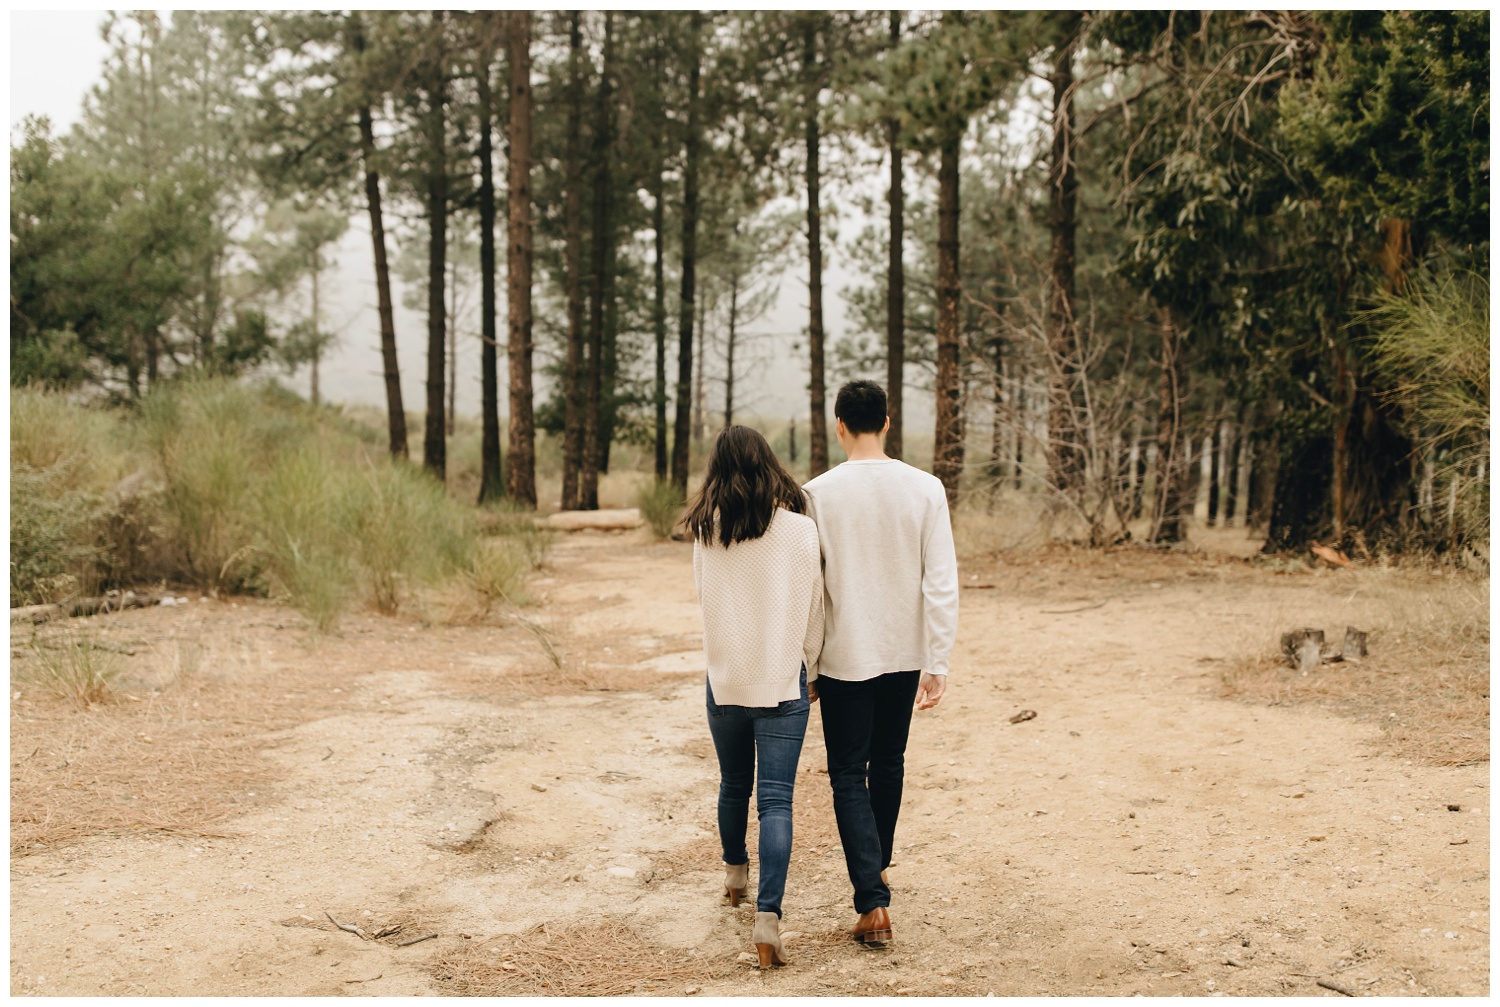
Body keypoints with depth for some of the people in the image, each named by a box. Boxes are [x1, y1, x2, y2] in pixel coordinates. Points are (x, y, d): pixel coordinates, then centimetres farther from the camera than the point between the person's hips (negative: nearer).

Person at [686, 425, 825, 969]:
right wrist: (810, 669, 14)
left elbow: (705, 599, 8)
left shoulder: (707, 533, -5)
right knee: (776, 800, -3)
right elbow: (813, 610, -1)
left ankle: (735, 873, 44)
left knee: (733, 785, 21)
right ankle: (768, 913, -14)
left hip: (726, 678, 2)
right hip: (784, 681, -2)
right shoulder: (800, 530, -9)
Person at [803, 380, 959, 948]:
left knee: (848, 774, 4)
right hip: (904, 654, 3)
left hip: (844, 656, -3)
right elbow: (942, 583, -8)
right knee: (888, 764, 22)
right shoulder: (925, 489, -6)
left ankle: (872, 902, -7)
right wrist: (937, 664, -2)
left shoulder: (819, 493, -11)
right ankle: (877, 867, 39)